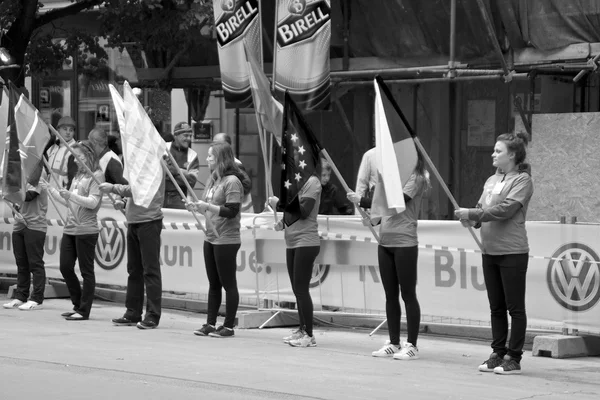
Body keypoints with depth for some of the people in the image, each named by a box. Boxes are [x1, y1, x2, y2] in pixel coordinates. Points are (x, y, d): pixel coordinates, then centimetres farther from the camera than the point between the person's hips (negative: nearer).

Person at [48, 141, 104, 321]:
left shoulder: (96, 176, -6)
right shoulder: (78, 176, 18)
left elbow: (92, 203, -17)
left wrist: (71, 195, -26)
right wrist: (53, 191, 13)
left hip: (86, 230, -8)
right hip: (70, 229, 8)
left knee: (86, 271, -2)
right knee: (65, 267, 7)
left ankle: (84, 310, 3)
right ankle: (78, 305, 19)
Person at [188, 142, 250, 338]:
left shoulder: (232, 181, -13)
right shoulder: (213, 179, 12)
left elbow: (231, 211, -19)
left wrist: (208, 206, -22)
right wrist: (197, 206, 2)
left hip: (226, 240, -8)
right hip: (210, 238, 8)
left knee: (228, 283, -1)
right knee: (213, 284, 11)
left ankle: (228, 326, 4)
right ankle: (210, 323, 16)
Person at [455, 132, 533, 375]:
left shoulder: (522, 180, -8)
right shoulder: (491, 180, 15)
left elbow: (506, 209, -19)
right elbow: (482, 209, 16)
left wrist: (472, 213, -16)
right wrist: (472, 219, -7)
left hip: (512, 253, -7)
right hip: (489, 252, 7)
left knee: (514, 307, -1)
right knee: (496, 308, 12)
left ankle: (514, 358, 3)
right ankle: (498, 354, 19)